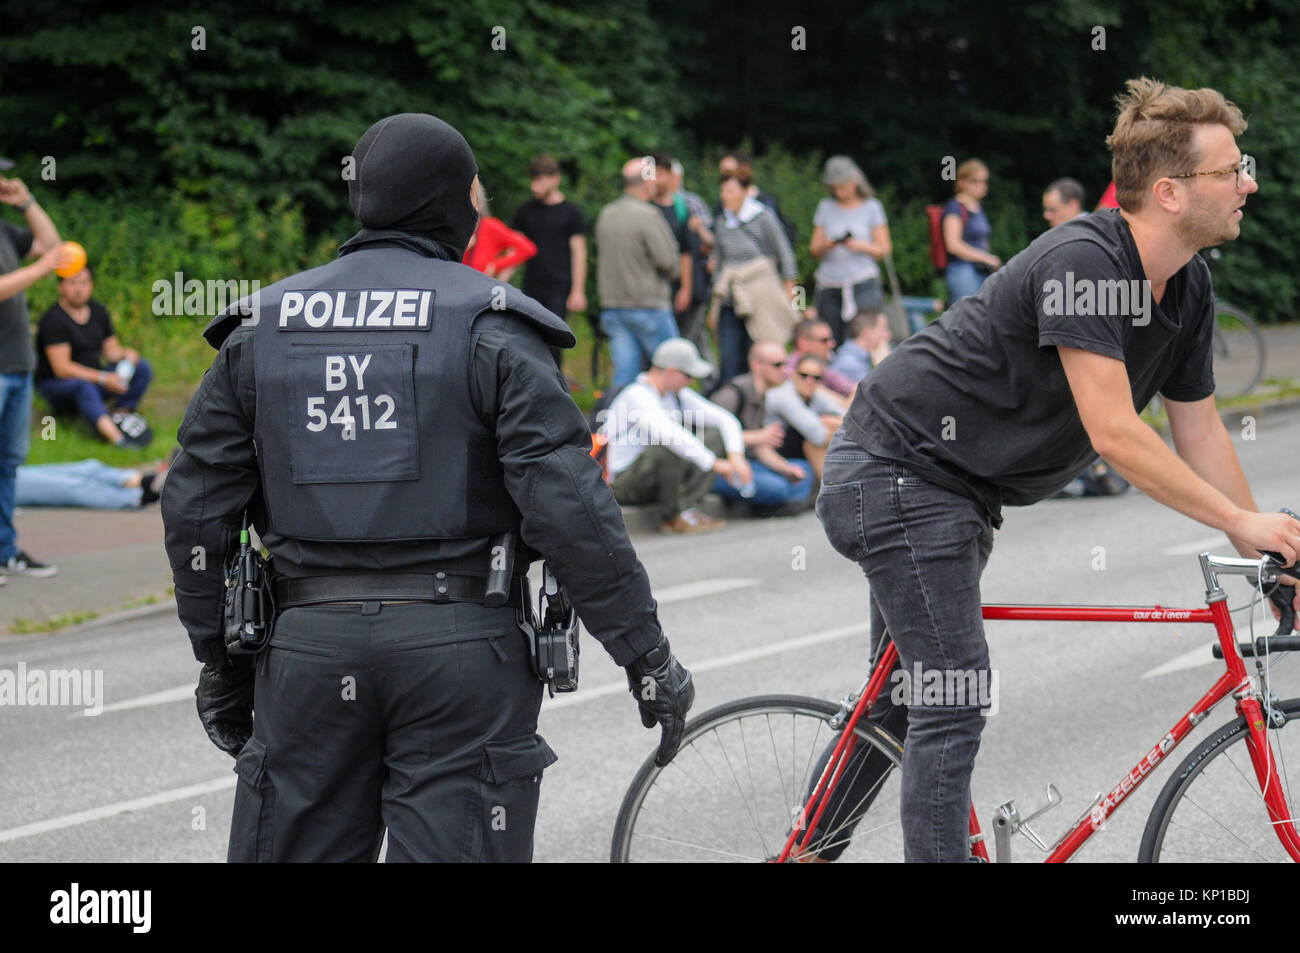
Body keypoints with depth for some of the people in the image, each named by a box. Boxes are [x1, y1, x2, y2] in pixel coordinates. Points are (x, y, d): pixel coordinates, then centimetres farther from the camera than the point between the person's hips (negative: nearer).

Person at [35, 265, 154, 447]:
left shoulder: (98, 311, 8)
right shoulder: (53, 320, -17)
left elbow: (110, 349, 14)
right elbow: (62, 369, -22)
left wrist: (126, 354, -11)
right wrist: (103, 379, -27)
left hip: (93, 379, 8)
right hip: (57, 384, -8)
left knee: (143, 369, -8)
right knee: (83, 387, -42)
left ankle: (120, 413, -26)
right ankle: (115, 436, -62)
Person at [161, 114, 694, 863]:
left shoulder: (259, 330, 8)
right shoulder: (490, 329, -4)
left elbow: (196, 512, 9)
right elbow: (568, 506, -11)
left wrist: (220, 663, 18)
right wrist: (648, 656, -4)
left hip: (308, 643, 3)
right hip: (462, 644, -3)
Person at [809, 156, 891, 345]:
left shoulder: (871, 207, 8)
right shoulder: (825, 207, 14)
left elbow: (884, 250, 6)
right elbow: (814, 250, 12)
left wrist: (860, 246, -12)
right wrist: (826, 246, -10)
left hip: (863, 284, -2)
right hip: (829, 285, 3)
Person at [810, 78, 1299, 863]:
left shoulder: (1189, 289, 1)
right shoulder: (1080, 260, -28)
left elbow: (1200, 432, 9)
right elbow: (1113, 432, -31)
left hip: (960, 490, 10)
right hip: (898, 472, -10)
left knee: (899, 697, 18)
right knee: (955, 702, -14)